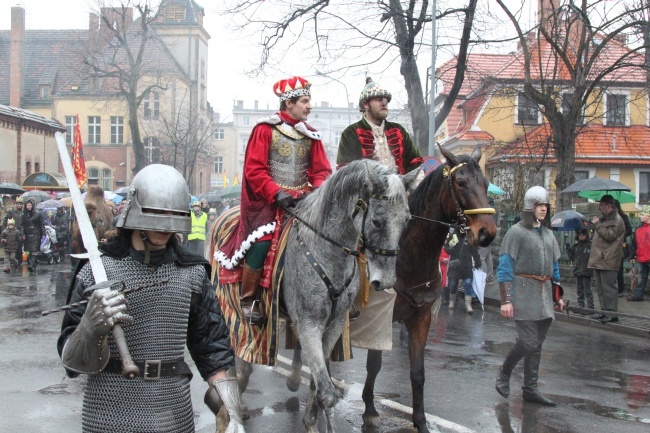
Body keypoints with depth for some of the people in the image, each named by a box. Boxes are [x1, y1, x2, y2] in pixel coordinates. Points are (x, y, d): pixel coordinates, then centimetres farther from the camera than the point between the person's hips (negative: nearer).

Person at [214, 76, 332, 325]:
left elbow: (321, 170, 10)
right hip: (269, 200, -5)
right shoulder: (265, 129, -1)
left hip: (302, 199, 5)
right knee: (261, 244, -23)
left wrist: (317, 190, -12)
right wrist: (277, 193, -20)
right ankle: (248, 301, -4)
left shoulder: (311, 136, 14)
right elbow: (254, 170, -7)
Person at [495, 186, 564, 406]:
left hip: (544, 293, 7)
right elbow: (504, 268, -10)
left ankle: (530, 389, 15)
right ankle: (503, 375, 11)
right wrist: (506, 300, -16)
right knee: (528, 341, -12)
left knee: (537, 344, 7)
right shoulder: (516, 232, -6)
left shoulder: (548, 234, 16)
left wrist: (558, 295, 18)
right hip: (523, 292, -7)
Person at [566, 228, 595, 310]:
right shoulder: (576, 246, 10)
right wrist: (569, 250, 4)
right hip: (577, 271, 6)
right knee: (579, 291, 14)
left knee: (587, 290, 0)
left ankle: (590, 307, 6)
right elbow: (572, 258, 16)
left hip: (586, 272, -6)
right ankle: (580, 306, 22)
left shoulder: (590, 245, -10)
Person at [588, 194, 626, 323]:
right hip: (599, 260, 10)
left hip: (608, 261, -10)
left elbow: (609, 236, -22)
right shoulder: (604, 219, 22)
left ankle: (612, 313, -7)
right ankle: (604, 311, 21)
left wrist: (597, 224, -18)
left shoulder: (616, 220, -11)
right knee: (600, 288, 14)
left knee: (609, 287, -9)